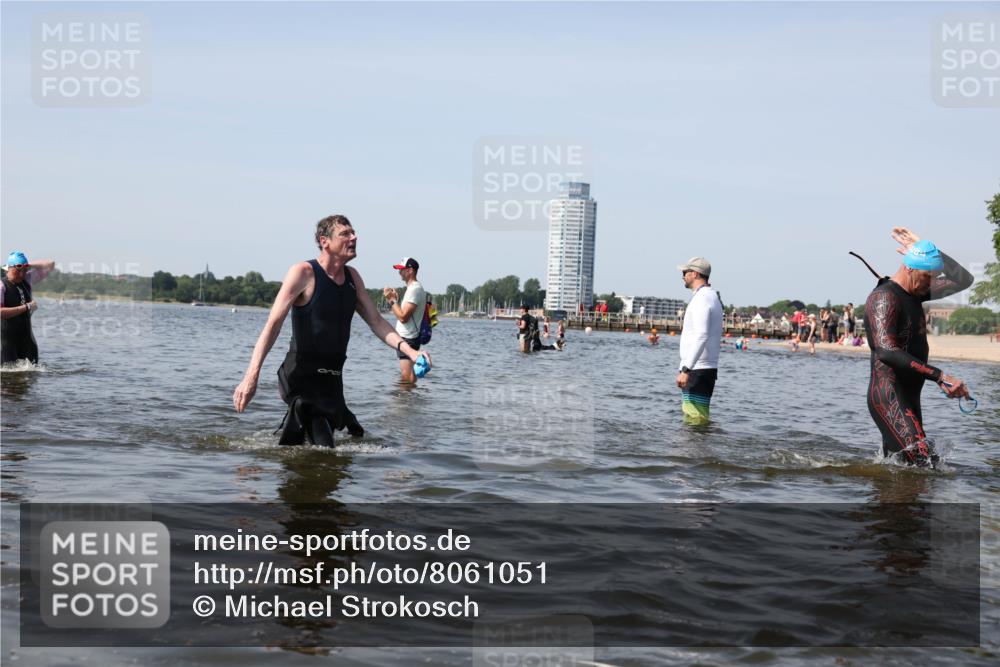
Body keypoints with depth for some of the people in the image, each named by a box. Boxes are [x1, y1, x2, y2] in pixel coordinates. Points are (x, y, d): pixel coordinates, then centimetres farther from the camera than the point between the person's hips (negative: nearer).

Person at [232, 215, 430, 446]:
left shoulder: (352, 277, 10)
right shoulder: (303, 273, -11)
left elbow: (376, 321, 13)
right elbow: (273, 324, -16)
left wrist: (409, 351, -4)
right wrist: (251, 377, -26)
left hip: (332, 378, 7)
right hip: (302, 375, -7)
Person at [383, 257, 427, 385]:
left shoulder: (414, 289, -16)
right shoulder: (414, 288, 17)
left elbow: (403, 317, -22)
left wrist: (392, 300, -15)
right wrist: (396, 299, 8)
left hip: (407, 339, -11)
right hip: (406, 337, 11)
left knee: (407, 377, -11)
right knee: (407, 376, 16)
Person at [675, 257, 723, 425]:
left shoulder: (702, 298, -14)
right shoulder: (713, 296, 20)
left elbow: (701, 336, -25)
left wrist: (685, 369, -30)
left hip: (697, 371, -11)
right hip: (707, 368, 11)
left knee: (696, 420, -12)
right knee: (692, 418, 14)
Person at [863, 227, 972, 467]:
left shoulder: (914, 292, 15)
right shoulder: (884, 297, -14)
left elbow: (963, 281, 20)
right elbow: (886, 351, -28)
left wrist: (930, 252, 6)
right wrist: (940, 377, -31)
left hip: (908, 398, 10)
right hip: (890, 399, -10)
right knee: (925, 462, -20)